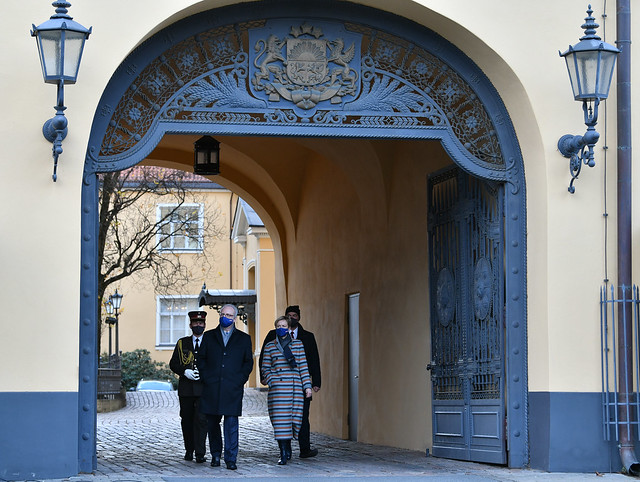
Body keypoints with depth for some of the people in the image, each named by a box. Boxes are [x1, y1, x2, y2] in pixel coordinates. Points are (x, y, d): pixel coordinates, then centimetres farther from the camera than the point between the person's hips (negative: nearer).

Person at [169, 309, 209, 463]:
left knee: (201, 419, -13)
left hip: (204, 388, -2)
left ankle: (200, 453, -14)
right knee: (187, 420, 8)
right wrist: (185, 371, -11)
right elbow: (173, 364, 8)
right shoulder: (182, 343, 12)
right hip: (186, 389, 2)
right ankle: (189, 450, 22)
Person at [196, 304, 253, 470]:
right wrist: (205, 378, -1)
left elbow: (248, 362, 10)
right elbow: (200, 359, 12)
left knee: (231, 424, -8)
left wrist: (240, 380, -3)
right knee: (212, 422, 5)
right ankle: (215, 455, 19)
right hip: (212, 387, 2)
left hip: (233, 388, -2)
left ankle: (231, 459, -7)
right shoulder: (209, 336, 13)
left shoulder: (244, 338, 11)